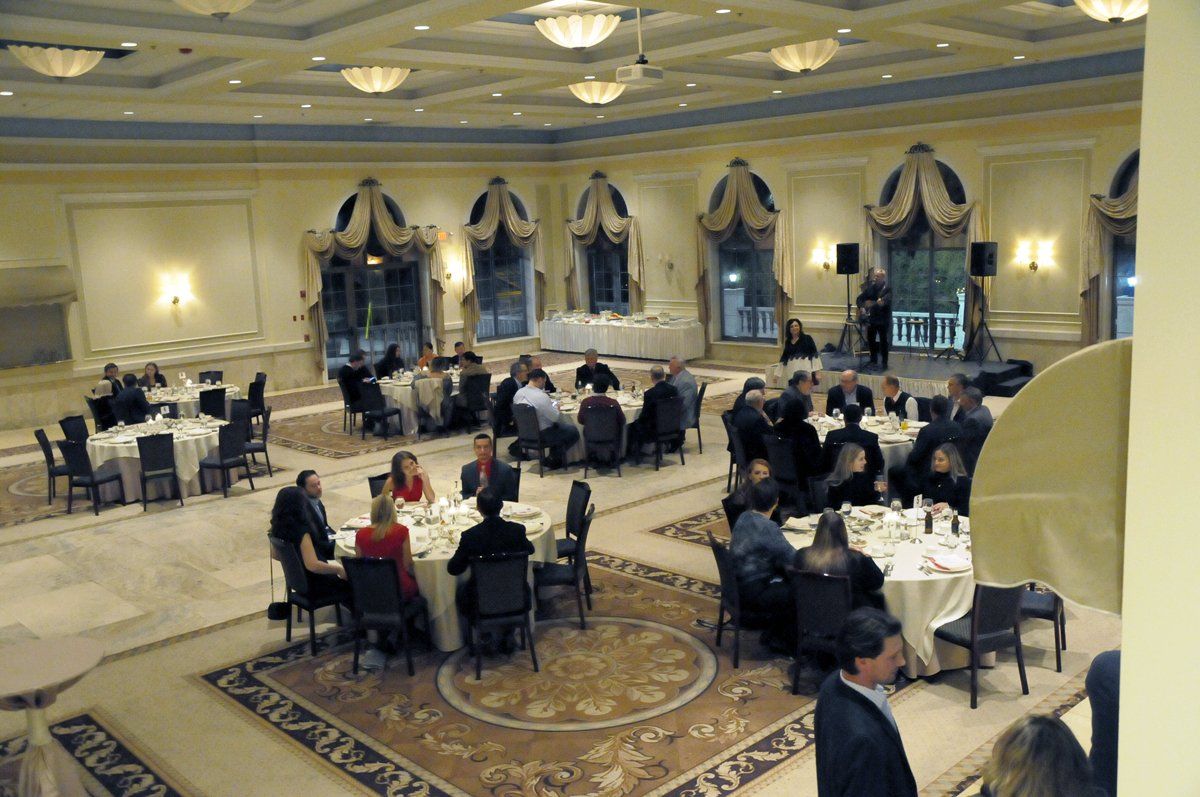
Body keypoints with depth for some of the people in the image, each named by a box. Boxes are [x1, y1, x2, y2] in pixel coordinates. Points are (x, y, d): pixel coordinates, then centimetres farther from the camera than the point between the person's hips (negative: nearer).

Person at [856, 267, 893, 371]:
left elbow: (885, 301, -24)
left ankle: (884, 363, 9)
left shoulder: (887, 290, -8)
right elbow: (859, 299, 8)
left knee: (883, 341, 1)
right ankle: (873, 361, 23)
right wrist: (861, 307, -10)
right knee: (870, 340, 9)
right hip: (871, 319, 5)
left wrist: (872, 304, -38)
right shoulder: (870, 288, 7)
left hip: (883, 320, -5)